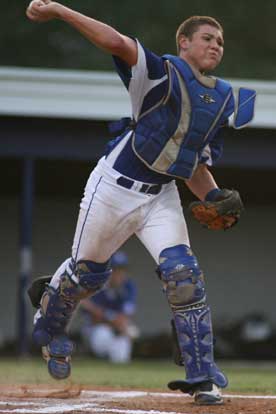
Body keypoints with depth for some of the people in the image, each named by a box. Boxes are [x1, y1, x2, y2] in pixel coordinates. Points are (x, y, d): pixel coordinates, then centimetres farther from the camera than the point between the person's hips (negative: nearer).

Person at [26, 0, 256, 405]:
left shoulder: (223, 100, 8)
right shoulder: (163, 74, -12)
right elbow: (117, 43, -28)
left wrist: (213, 198, -4)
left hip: (162, 196, 5)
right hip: (115, 187, -5)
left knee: (183, 274, -12)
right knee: (87, 271, 9)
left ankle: (202, 375, -7)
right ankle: (48, 326, 40)